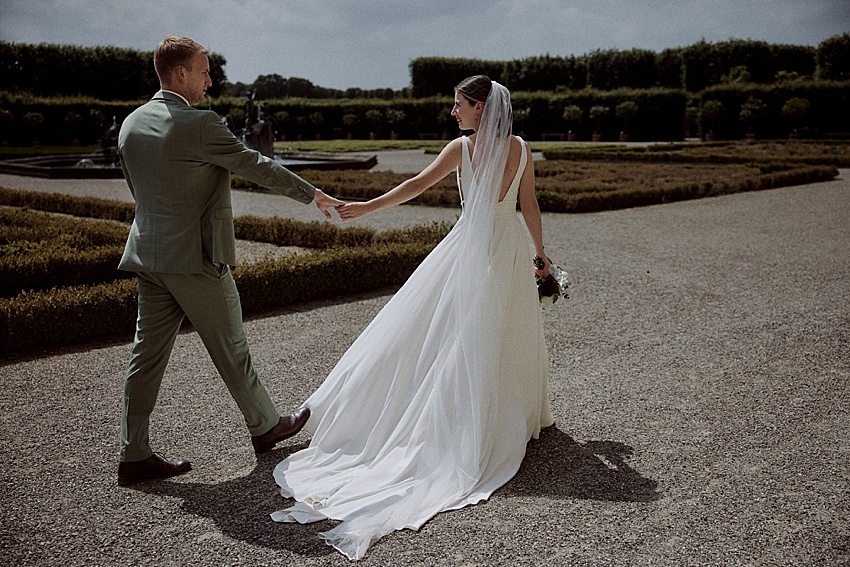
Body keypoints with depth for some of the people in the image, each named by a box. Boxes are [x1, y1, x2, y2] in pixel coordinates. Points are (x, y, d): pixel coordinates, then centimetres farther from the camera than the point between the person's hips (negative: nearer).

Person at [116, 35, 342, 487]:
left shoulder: (131, 124, 8)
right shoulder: (200, 125, -16)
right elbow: (257, 166, -9)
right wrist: (314, 195, 3)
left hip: (148, 255, 8)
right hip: (197, 259, -7)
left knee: (148, 354, 9)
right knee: (231, 350, 8)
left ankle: (134, 455, 14)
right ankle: (265, 426, 27)